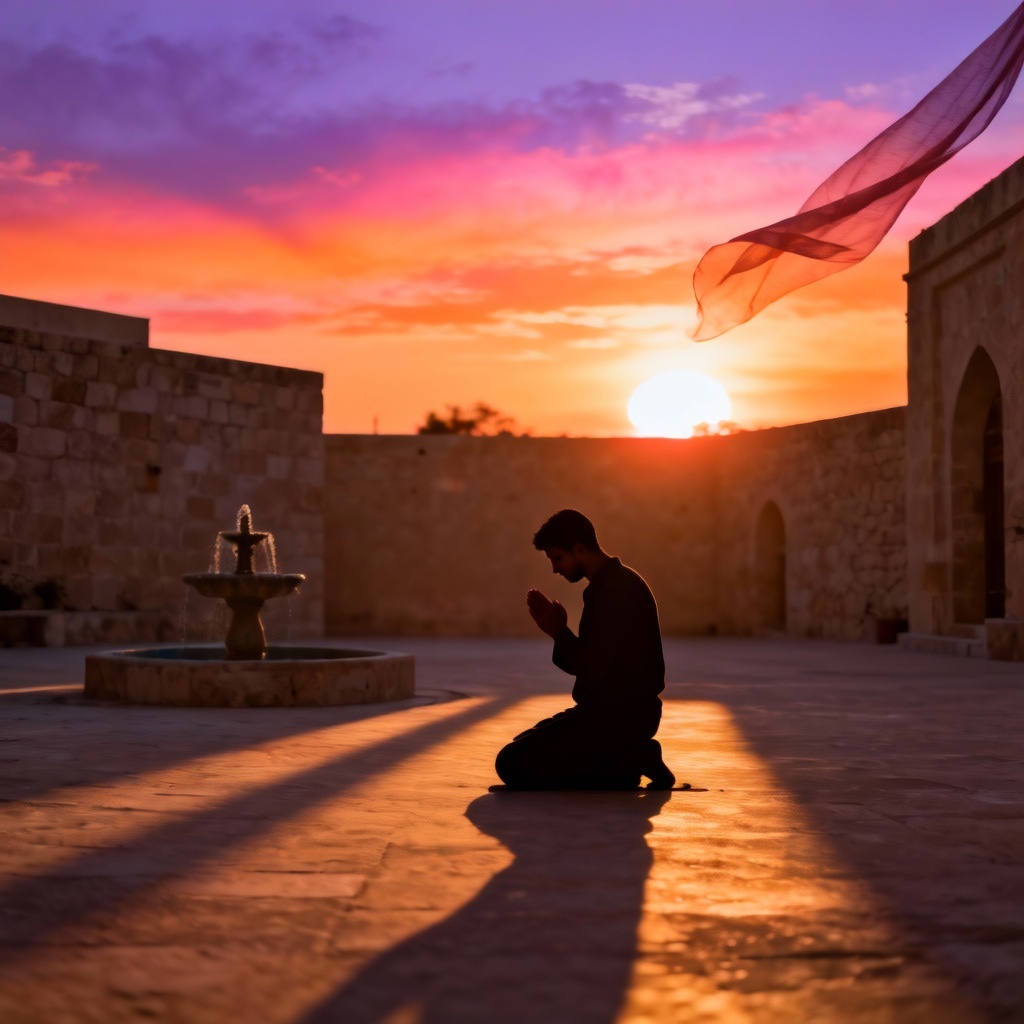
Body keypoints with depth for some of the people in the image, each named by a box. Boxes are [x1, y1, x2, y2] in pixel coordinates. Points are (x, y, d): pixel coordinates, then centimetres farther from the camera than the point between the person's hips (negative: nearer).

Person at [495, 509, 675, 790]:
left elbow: (594, 669, -23)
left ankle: (627, 765, -9)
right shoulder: (611, 584, 14)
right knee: (521, 749, 19)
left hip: (619, 719, -11)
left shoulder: (617, 589, -18)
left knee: (511, 764, -15)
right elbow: (592, 664, 16)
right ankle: (626, 760, 6)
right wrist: (557, 630, 1)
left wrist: (560, 632, -7)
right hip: (607, 712, 11)